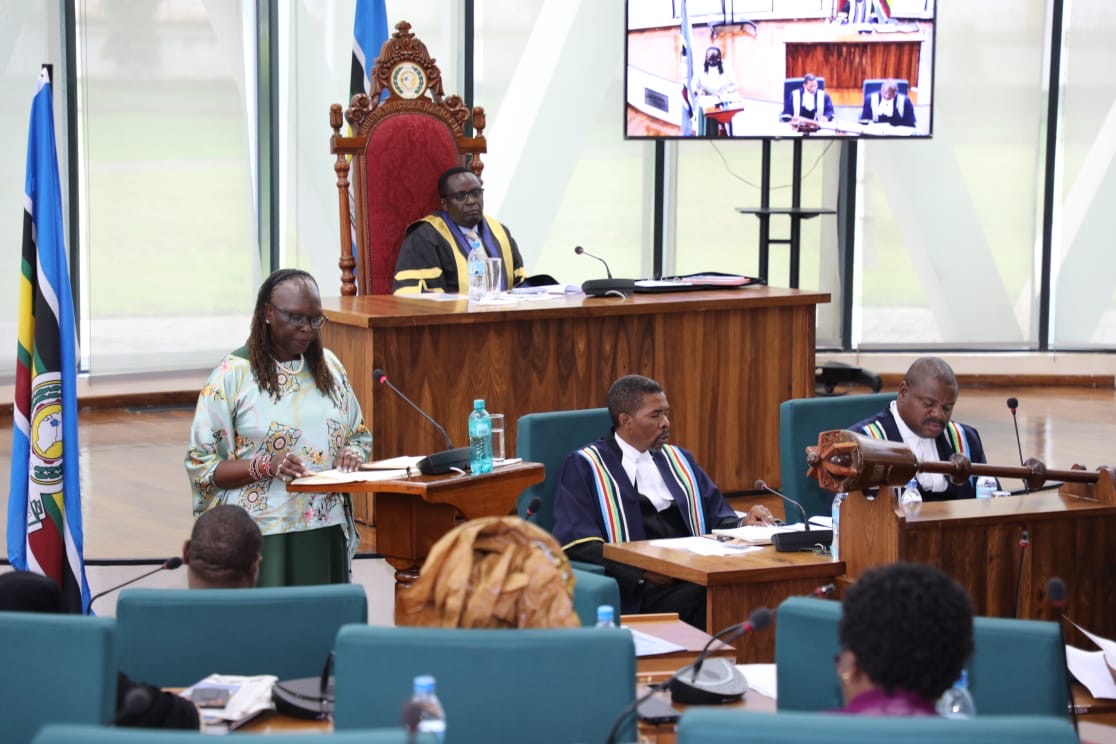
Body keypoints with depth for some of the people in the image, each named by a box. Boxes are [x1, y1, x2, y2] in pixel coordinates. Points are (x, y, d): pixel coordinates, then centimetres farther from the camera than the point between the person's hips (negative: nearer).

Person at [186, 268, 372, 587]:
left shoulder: (329, 366, 11)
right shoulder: (232, 375, -4)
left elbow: (360, 436, 21)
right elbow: (200, 465, -6)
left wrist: (352, 453, -2)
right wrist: (265, 467, -19)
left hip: (327, 531, 4)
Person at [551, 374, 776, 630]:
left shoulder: (679, 459, 26)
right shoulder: (584, 465, 7)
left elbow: (717, 519, 28)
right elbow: (576, 542, -5)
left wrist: (742, 526, 3)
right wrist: (641, 570, -17)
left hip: (697, 576, 5)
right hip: (637, 590, -5)